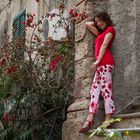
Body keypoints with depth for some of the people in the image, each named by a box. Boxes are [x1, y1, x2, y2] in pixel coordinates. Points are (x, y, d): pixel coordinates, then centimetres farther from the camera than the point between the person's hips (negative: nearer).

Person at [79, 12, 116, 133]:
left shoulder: (110, 29, 8)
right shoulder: (100, 33, 31)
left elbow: (104, 45, -5)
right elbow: (88, 24, 40)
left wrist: (97, 60, -13)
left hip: (105, 62, -8)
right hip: (101, 64, 8)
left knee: (106, 89, -15)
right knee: (95, 90, -4)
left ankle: (108, 120, -20)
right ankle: (89, 120, -12)